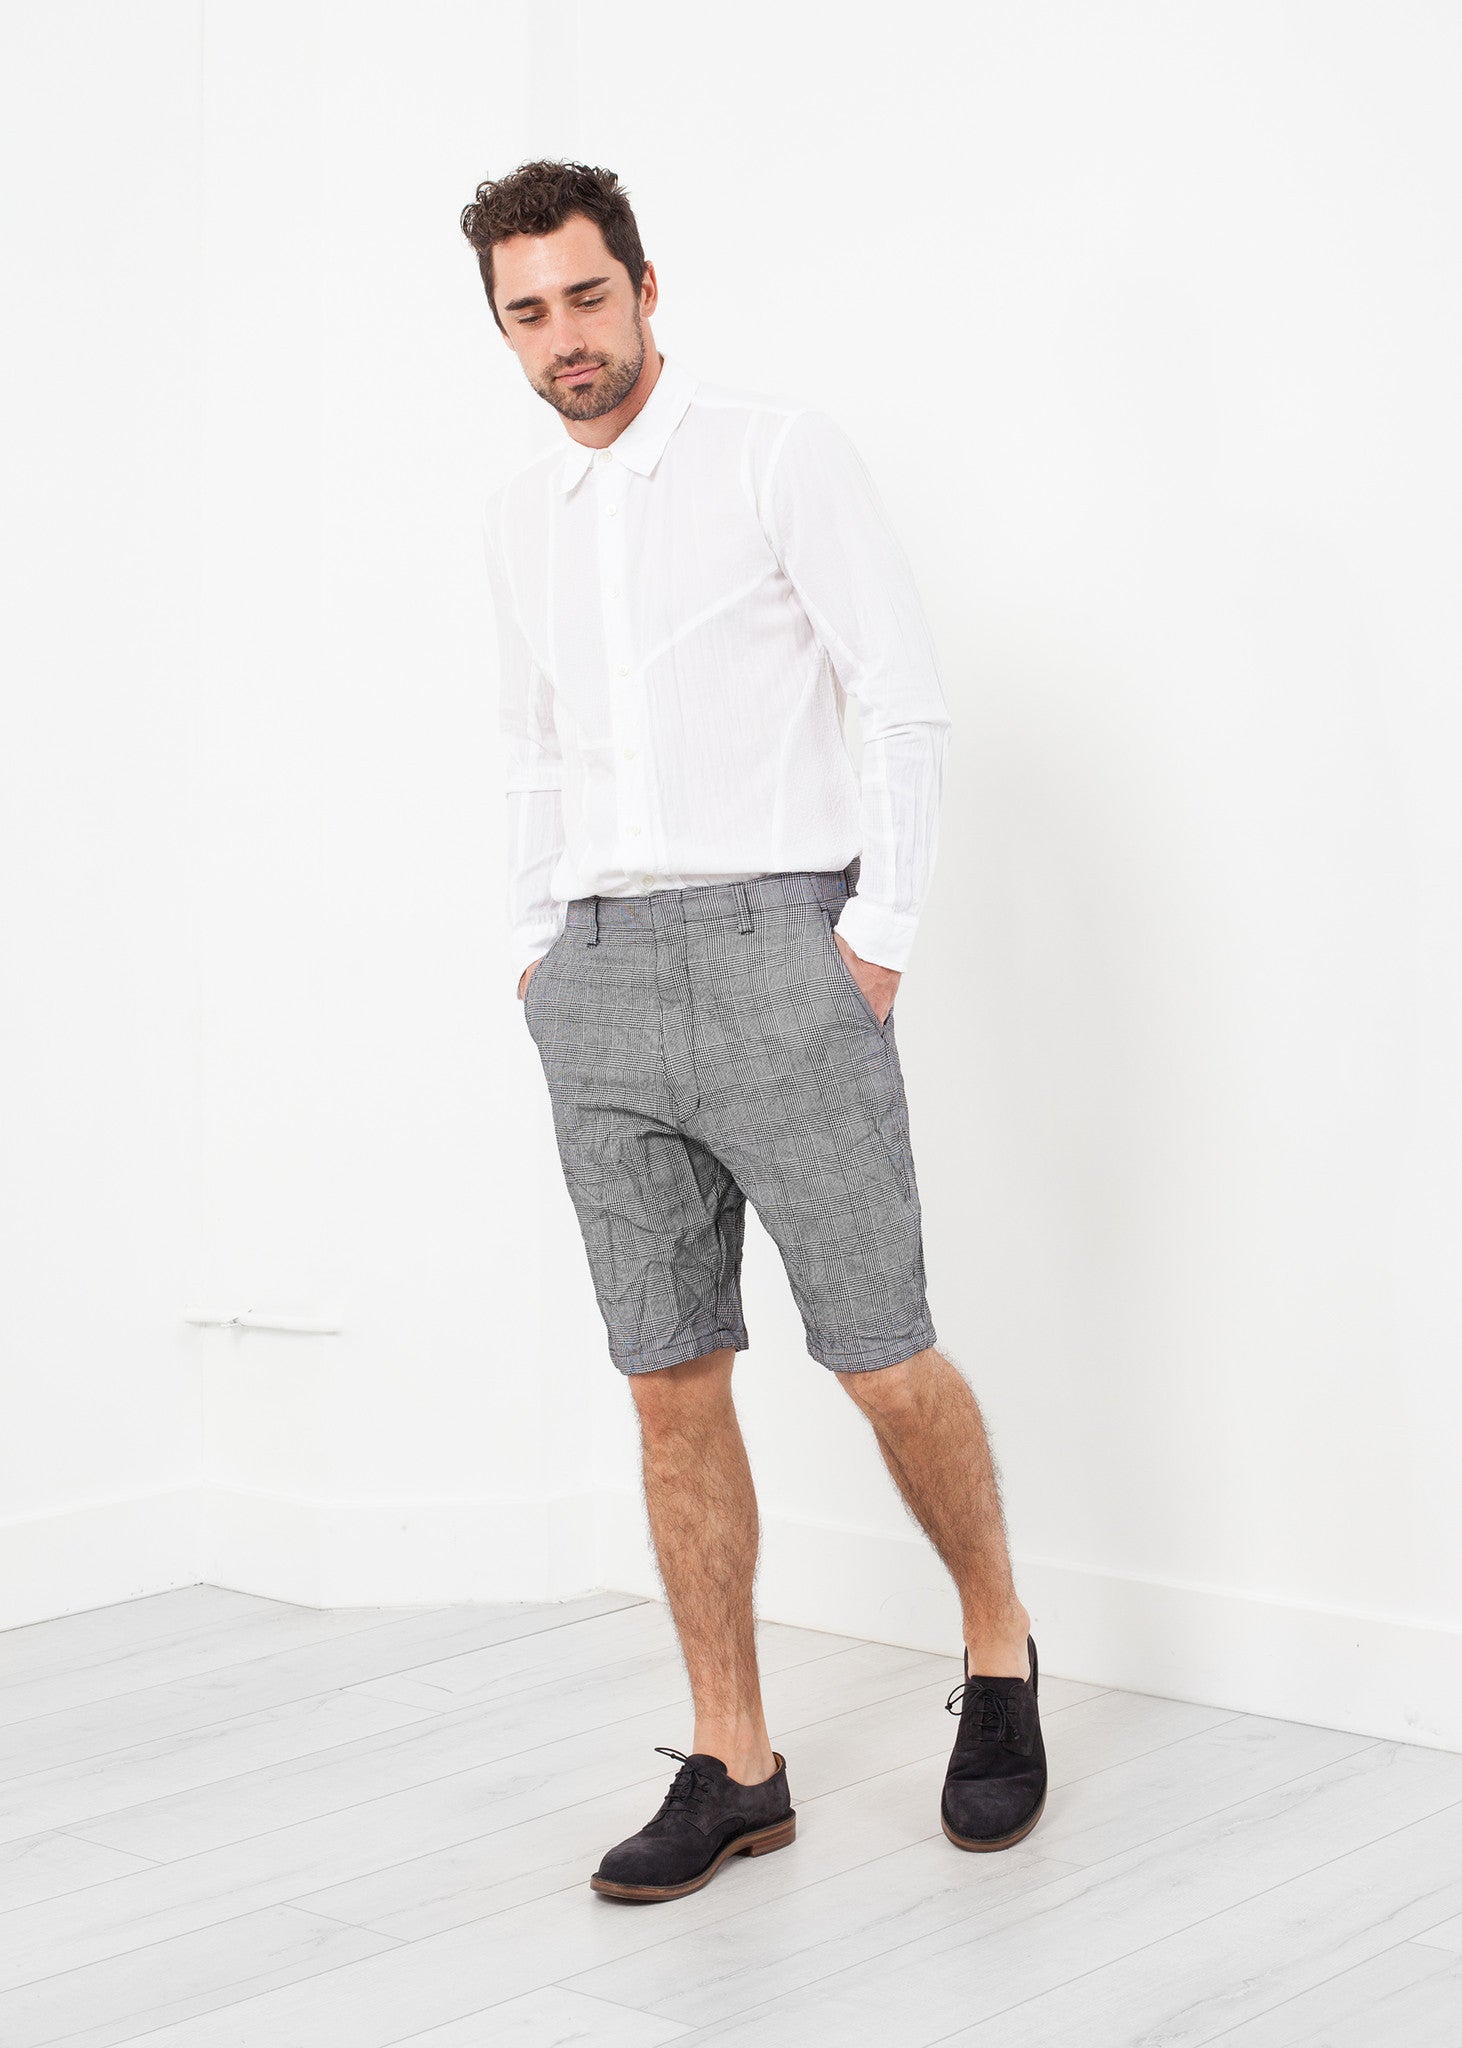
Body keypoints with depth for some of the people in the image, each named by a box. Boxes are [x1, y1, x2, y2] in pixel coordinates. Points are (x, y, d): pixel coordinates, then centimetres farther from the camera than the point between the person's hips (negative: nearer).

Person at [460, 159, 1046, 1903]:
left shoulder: (782, 452, -3)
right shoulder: (518, 519, 15)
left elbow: (907, 700, -6)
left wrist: (878, 939, -11)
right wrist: (536, 946, 14)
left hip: (777, 946, -5)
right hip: (601, 978, 5)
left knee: (882, 1357, -2)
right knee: (672, 1382, 4)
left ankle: (998, 1647, 24)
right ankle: (733, 1768, 12)